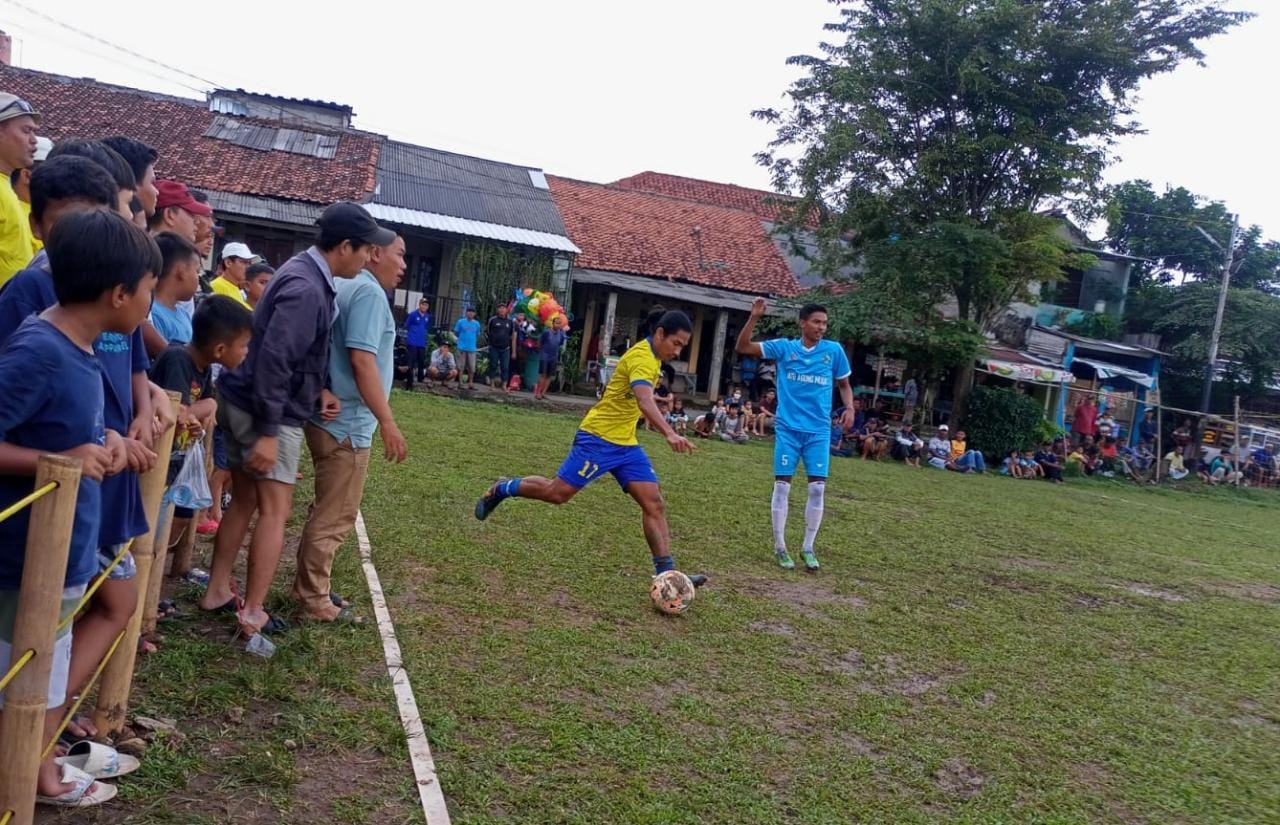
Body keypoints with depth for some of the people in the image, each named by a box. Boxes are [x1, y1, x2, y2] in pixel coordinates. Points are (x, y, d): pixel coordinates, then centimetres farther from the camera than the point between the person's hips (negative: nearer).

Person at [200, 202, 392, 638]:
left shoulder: (306, 273, 9)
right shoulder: (306, 289, -23)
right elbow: (273, 360, -28)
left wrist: (319, 389, 4)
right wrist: (268, 433, -26)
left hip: (240, 401, 10)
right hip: (266, 410, -10)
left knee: (243, 501, 18)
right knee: (275, 511, -1)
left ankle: (217, 590, 29)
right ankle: (253, 613, 5)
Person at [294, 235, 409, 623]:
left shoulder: (346, 287, 14)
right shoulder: (369, 291, -15)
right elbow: (361, 360, -25)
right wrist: (388, 422, -24)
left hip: (331, 418, 10)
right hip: (347, 423, -10)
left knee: (327, 510, 20)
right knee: (336, 517, 0)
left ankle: (308, 587, 30)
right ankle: (315, 601, 10)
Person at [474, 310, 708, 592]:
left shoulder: (652, 356, 9)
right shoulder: (642, 357, -20)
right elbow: (645, 401, -38)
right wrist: (670, 434, -51)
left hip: (626, 443, 9)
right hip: (599, 437, -9)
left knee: (655, 504, -3)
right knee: (558, 492, -1)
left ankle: (666, 573, -3)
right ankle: (501, 489, 23)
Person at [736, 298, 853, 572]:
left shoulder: (834, 350, 4)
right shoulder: (783, 347, 0)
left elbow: (844, 385, 15)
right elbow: (743, 347, -2)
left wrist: (849, 408, -4)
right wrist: (754, 317, -14)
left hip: (818, 431, 1)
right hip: (788, 428, -1)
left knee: (818, 488, -3)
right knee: (782, 485, -1)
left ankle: (808, 547, 11)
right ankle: (780, 547, 11)